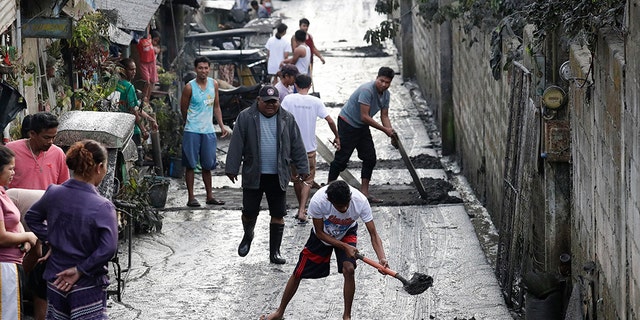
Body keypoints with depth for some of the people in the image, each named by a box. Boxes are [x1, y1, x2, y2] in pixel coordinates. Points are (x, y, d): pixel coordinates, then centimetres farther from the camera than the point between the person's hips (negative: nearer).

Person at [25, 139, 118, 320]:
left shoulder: (53, 193, -3)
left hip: (55, 279, 6)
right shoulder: (102, 207, -19)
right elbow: (108, 249, -25)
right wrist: (79, 270, -16)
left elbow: (31, 218, 14)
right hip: (88, 285, -6)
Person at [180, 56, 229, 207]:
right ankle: (191, 197, 4)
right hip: (192, 131, -4)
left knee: (207, 165, 11)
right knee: (190, 165, -1)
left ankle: (210, 196, 18)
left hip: (209, 131, 4)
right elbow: (183, 109, 1)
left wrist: (221, 126, 9)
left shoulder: (214, 84, 7)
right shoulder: (189, 87, -8)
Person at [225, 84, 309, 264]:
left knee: (278, 215, 3)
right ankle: (248, 236, 36)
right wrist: (231, 169, -4)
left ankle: (275, 252, 12)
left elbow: (297, 146, 7)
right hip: (253, 175, -1)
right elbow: (236, 145, -2)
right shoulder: (246, 117, -2)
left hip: (278, 176, 1)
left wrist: (302, 169, 4)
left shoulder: (287, 119, 4)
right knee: (249, 212, 5)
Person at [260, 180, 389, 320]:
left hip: (347, 233, 0)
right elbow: (320, 233, -22)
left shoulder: (360, 201, -37)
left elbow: (373, 234, -31)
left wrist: (382, 258, -46)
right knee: (298, 273, 6)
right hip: (322, 234, 0)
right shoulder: (317, 202, -39)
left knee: (349, 269, -24)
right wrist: (344, 247, -30)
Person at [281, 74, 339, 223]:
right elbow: (330, 120, -7)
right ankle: (302, 212, -9)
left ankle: (301, 209, 30)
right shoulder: (315, 101, -5)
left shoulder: (289, 99, -7)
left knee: (296, 178, 18)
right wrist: (337, 137, 7)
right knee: (308, 179, 7)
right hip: (309, 147, 0)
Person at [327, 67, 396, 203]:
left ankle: (364, 192, 9)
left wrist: (391, 132, -14)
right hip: (347, 124, -9)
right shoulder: (367, 90, -28)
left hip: (362, 126, 9)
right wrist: (384, 129, -25)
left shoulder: (386, 94, 0)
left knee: (370, 158, 3)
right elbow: (365, 116, -29)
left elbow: (384, 116, 5)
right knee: (341, 159, -7)